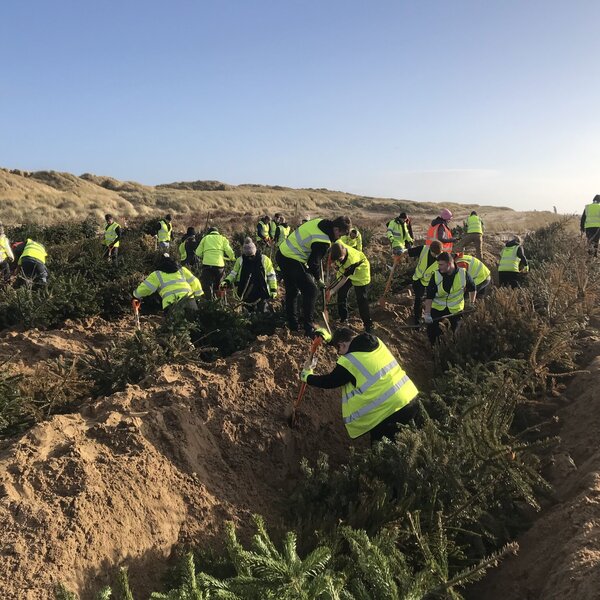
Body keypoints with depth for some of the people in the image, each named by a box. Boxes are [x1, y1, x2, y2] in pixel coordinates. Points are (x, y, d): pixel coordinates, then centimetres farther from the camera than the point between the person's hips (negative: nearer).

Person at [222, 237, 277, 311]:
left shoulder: (264, 259, -3)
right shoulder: (240, 261, 3)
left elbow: (271, 275, 2)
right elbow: (233, 273, 12)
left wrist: (273, 290, 0)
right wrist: (227, 281, -7)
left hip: (262, 292, -2)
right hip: (247, 294, 2)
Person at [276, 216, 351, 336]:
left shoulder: (319, 222, 3)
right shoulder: (323, 242, -21)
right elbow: (313, 263, -18)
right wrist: (319, 280, -1)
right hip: (292, 261, -10)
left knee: (292, 291, 19)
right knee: (311, 290, -3)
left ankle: (292, 324, 29)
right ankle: (309, 327, 0)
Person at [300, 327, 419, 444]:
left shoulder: (349, 362, -10)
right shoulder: (375, 342, 10)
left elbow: (329, 382, 5)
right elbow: (352, 345, 32)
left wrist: (306, 376, 22)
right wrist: (329, 338, 39)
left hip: (395, 410, -8)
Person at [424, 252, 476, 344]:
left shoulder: (463, 274, -14)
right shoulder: (436, 276, -15)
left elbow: (472, 289, 6)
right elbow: (429, 296, -15)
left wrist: (471, 304, 7)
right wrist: (427, 314, -21)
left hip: (455, 310, 0)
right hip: (437, 308, 0)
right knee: (432, 333, -2)